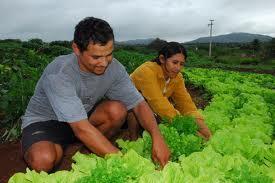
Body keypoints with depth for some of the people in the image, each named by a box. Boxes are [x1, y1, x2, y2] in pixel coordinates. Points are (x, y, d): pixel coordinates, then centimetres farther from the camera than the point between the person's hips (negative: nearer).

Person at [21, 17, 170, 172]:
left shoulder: (114, 68, -16)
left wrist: (157, 136, -31)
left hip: (84, 116, 4)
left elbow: (139, 104, -14)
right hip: (45, 121, -4)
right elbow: (81, 128, -37)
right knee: (43, 159, -34)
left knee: (117, 110, -23)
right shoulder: (58, 74, -32)